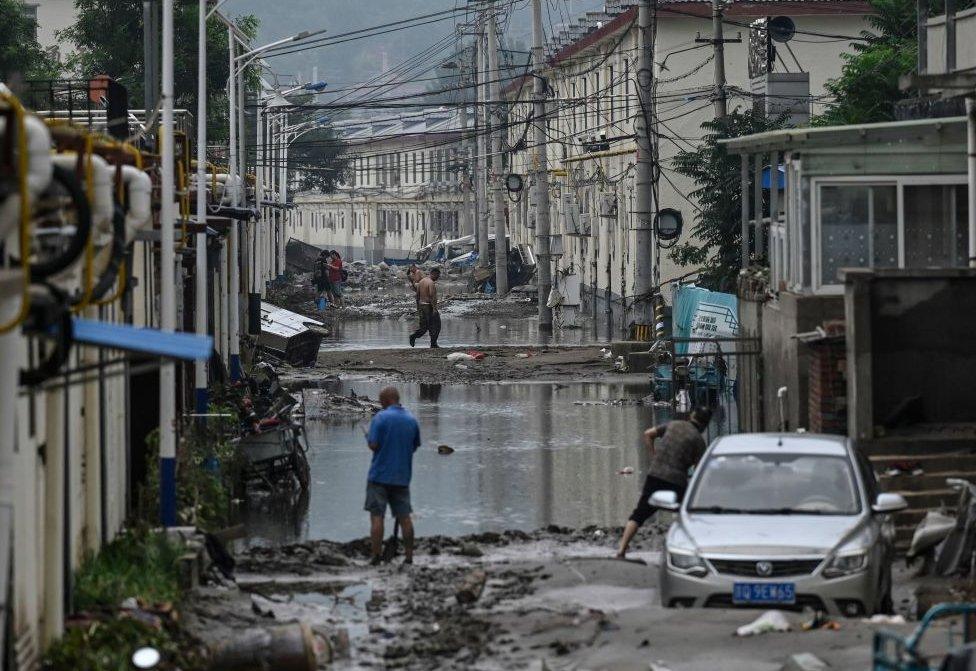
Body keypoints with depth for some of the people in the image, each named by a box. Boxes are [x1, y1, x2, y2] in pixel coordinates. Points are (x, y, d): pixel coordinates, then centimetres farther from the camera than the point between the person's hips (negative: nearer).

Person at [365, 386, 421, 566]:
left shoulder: (380, 418, -11)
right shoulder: (412, 420, 5)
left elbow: (373, 445, -15)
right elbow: (415, 447, 13)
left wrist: (368, 438, 6)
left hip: (380, 475, -4)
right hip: (402, 477, 5)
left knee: (376, 517, -1)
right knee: (404, 517, 7)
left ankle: (376, 556, -6)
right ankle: (409, 556, 6)